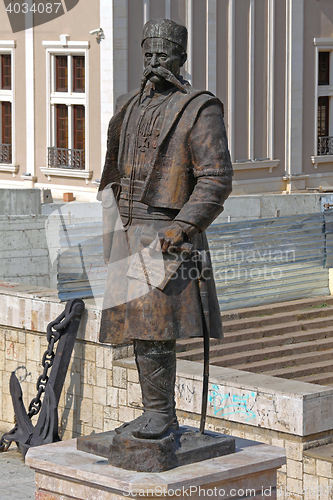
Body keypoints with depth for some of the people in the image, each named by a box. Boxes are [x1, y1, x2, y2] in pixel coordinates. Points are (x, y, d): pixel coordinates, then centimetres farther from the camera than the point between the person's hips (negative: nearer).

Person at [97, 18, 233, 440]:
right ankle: (155, 415, 16)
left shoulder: (200, 110, -6)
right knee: (139, 329, 8)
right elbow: (112, 172, 27)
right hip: (128, 236, 7)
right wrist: (103, 224, 22)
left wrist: (182, 226, -21)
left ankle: (160, 413, -6)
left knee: (154, 328, -14)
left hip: (166, 235, -7)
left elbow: (216, 180, -12)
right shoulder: (129, 109, 16)